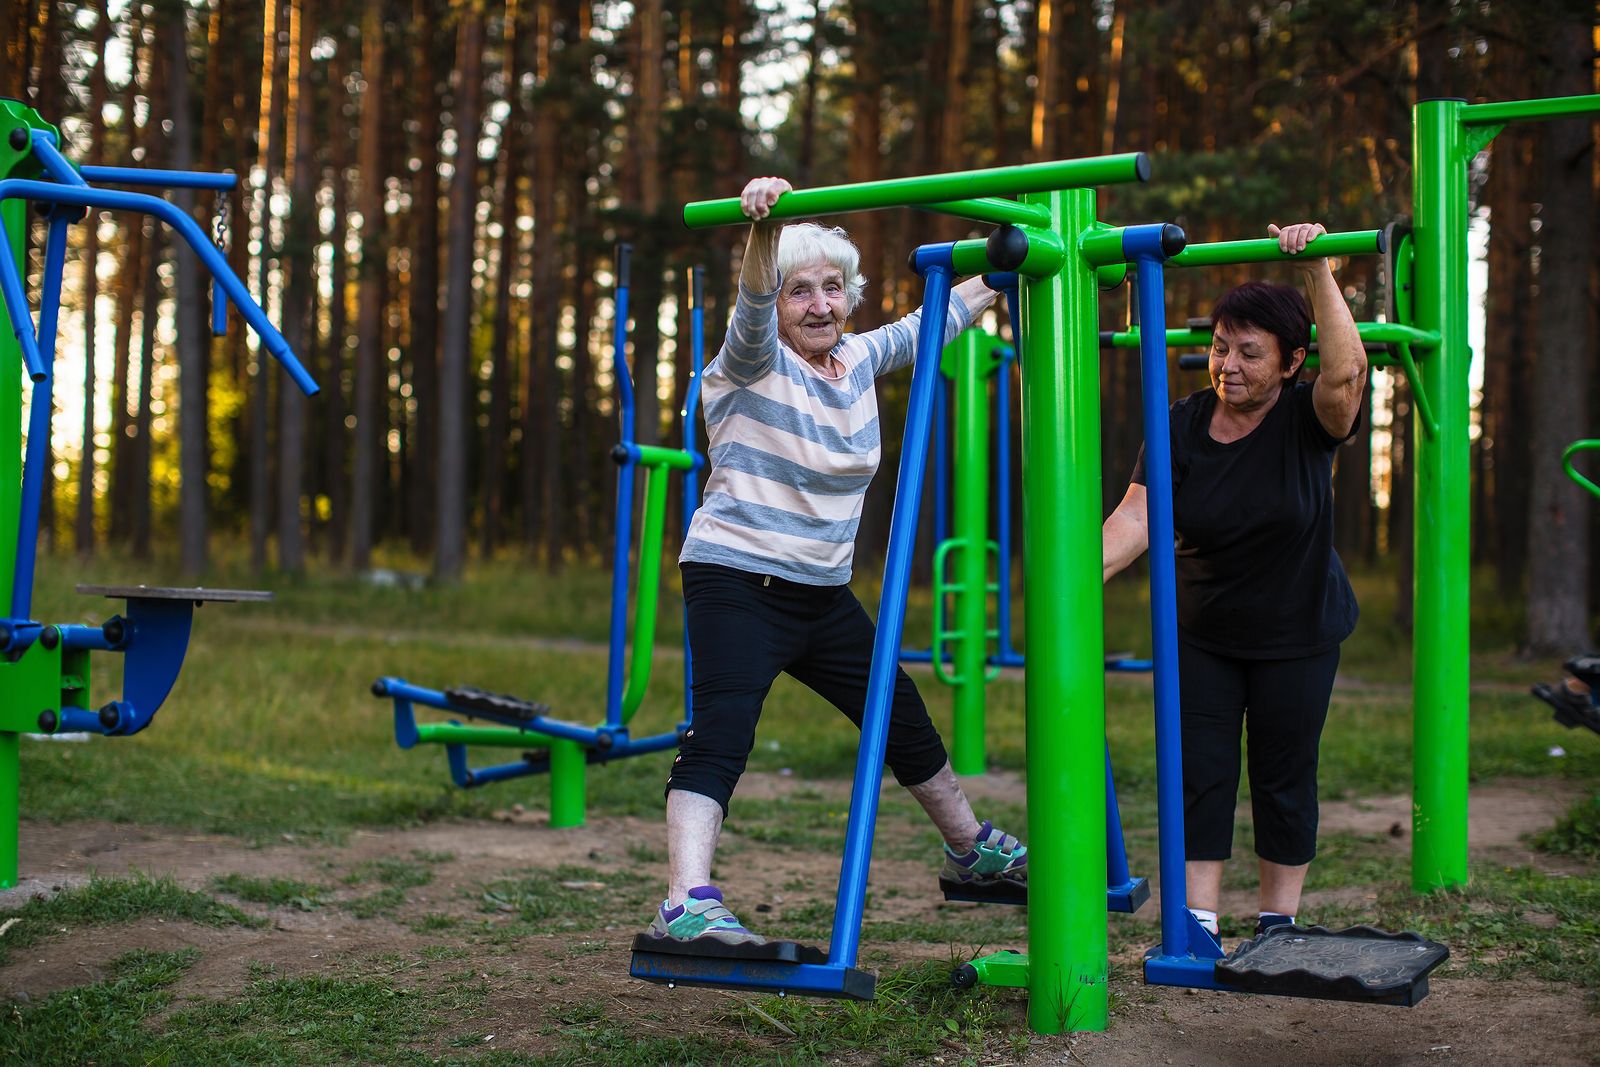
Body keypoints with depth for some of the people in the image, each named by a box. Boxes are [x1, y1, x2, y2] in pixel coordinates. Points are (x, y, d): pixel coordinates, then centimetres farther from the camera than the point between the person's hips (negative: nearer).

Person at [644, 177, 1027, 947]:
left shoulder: (859, 360, 9)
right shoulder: (755, 365, -10)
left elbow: (935, 320, 23)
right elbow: (754, 304, -31)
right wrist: (764, 226, -51)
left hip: (823, 594, 7)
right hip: (738, 583, -7)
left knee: (905, 724, 20)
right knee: (721, 737, -23)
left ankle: (971, 852, 41)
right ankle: (686, 906, -32)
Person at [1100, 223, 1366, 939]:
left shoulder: (1308, 419, -13)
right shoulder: (1183, 425, -8)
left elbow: (1345, 369, -35)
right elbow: (1137, 516, -15)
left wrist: (1317, 269, -38)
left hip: (1296, 637, -2)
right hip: (1202, 636, 2)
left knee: (1283, 779, 7)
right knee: (1199, 774, -1)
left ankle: (1277, 924, 20)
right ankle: (1198, 921, 5)